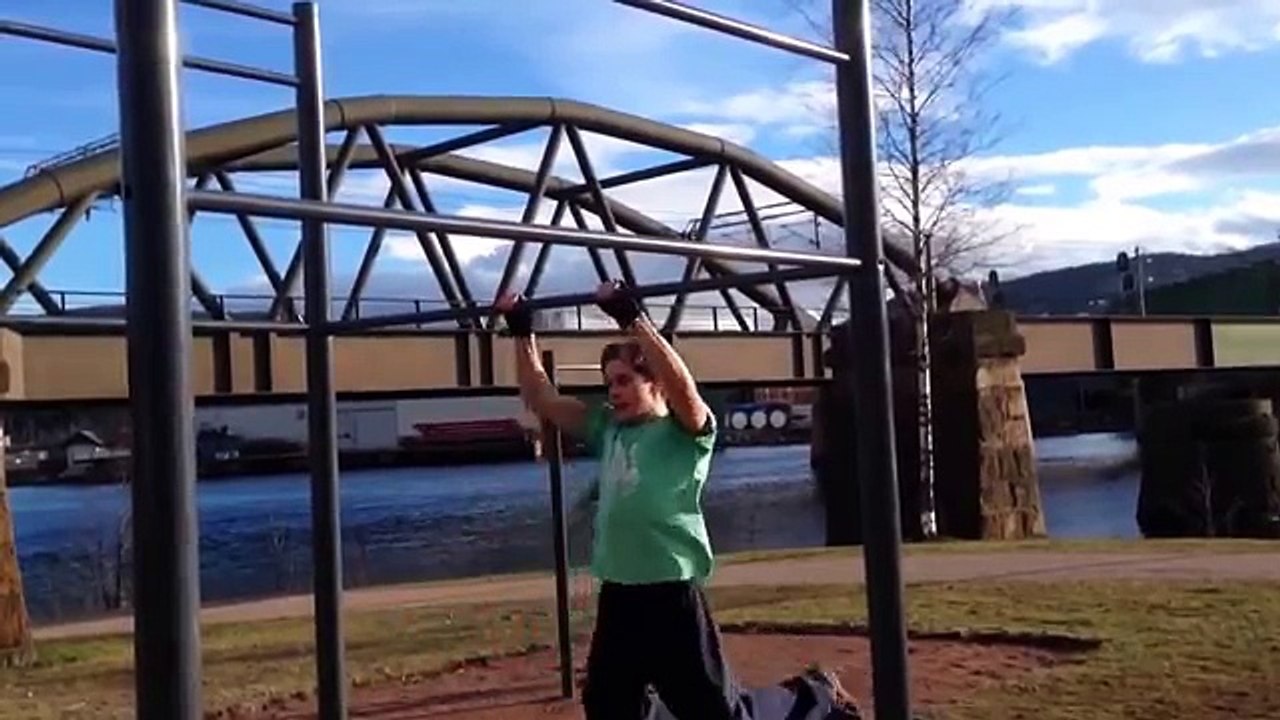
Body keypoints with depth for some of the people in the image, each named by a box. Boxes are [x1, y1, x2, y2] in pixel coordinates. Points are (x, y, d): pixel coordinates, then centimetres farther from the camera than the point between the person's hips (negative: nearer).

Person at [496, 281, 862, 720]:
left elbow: (683, 388, -28)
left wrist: (633, 318, -33)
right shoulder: (607, 430, 11)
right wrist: (522, 332, 4)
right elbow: (541, 400, 12)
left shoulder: (684, 432, -7)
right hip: (617, 594, 7)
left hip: (671, 593, -7)